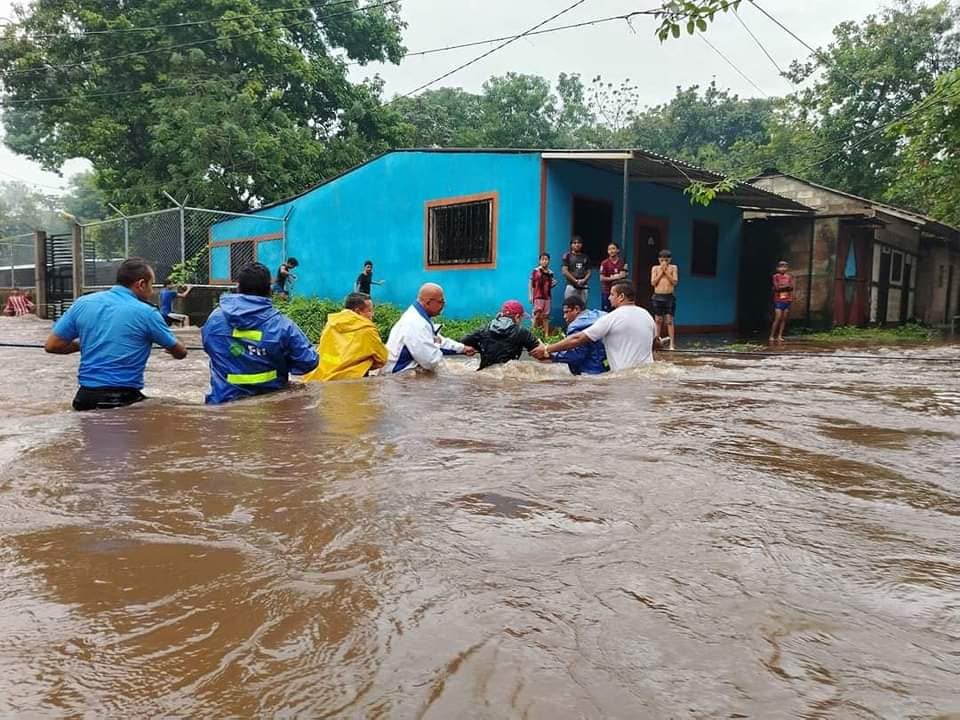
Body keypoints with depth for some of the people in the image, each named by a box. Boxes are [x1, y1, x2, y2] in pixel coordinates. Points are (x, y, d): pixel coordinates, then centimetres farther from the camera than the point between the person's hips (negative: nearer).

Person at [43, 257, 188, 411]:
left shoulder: (83, 303, 3)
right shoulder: (146, 312, -8)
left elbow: (51, 345, 7)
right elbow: (180, 353, 4)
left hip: (85, 397, 5)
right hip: (123, 398, -5)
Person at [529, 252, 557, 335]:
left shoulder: (550, 273, 8)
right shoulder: (536, 271, -3)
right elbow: (531, 284, -2)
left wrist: (554, 284, 3)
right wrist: (531, 296, -5)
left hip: (547, 297, 4)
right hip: (538, 297, -4)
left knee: (546, 316, 6)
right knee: (537, 315, -8)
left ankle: (546, 334, 8)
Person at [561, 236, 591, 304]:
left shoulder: (585, 257, 15)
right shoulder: (567, 256, 4)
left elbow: (589, 271, 14)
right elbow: (564, 271, -5)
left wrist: (584, 280, -7)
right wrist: (576, 281, -11)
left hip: (583, 287, 4)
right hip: (571, 286, -4)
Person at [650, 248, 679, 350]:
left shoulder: (673, 268, 4)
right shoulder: (655, 268, 5)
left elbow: (675, 282, -5)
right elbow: (653, 283, -4)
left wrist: (666, 271, -9)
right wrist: (661, 272, -8)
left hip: (669, 297, -1)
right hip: (657, 296, 1)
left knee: (669, 321, -2)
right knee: (658, 320, 7)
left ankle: (671, 344, -2)